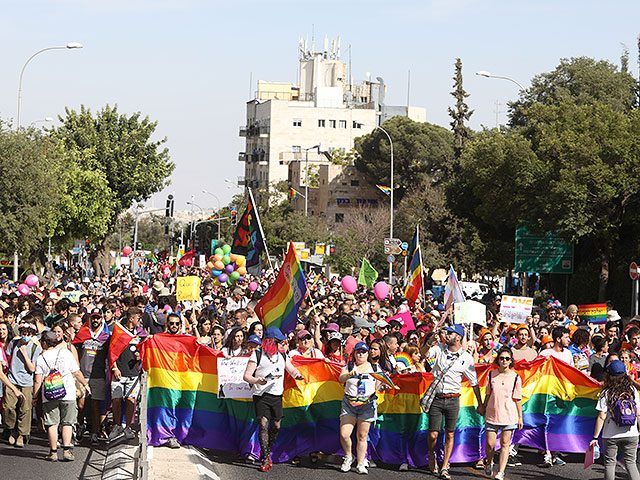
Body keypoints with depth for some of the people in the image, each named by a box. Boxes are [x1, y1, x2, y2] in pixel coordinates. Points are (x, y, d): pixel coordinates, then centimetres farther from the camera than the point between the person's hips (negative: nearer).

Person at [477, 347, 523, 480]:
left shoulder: (515, 378, -1)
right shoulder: (491, 375, 3)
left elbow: (518, 399, 2)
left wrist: (520, 417, 2)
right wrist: (483, 407, 14)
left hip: (509, 416, -1)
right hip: (492, 414, 1)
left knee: (505, 444, 0)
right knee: (490, 444, 1)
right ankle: (489, 463, 31)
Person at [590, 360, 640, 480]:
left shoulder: (606, 393, -10)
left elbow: (601, 417, -10)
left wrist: (595, 437, -4)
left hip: (611, 436, -3)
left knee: (609, 463, 10)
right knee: (630, 462, 11)